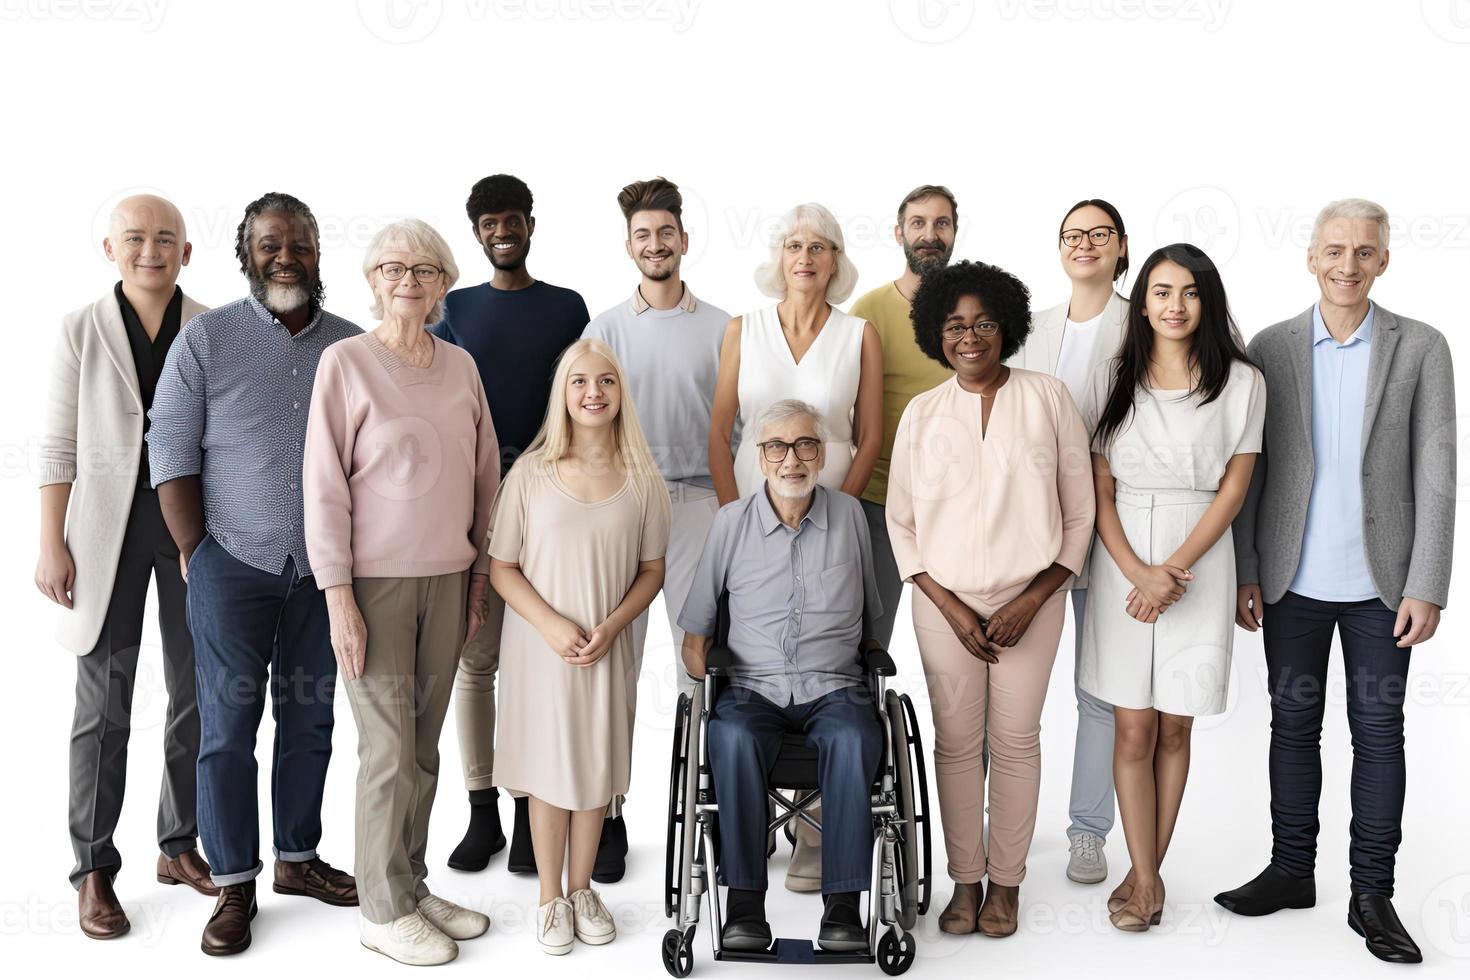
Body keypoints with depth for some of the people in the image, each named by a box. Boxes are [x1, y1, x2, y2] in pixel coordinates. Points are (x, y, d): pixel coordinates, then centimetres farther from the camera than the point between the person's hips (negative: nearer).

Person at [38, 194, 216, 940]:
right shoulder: (80, 330, 1)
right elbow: (59, 444, 0)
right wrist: (51, 545, -6)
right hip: (108, 523, -2)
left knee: (198, 694, 8)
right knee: (103, 704, 1)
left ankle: (180, 845, 23)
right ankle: (94, 869, 11)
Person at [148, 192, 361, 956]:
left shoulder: (352, 346, 5)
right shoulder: (206, 338, -2)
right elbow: (171, 453, -4)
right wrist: (196, 555, -6)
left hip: (323, 566, 3)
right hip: (233, 563, -3)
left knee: (309, 718, 11)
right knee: (228, 725, 1)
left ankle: (297, 857, 26)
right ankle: (233, 884, 12)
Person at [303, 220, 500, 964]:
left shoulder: (460, 366, 8)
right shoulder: (345, 361, -5)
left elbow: (484, 473, 14)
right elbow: (324, 484, -7)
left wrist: (482, 574, 12)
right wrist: (338, 596, -11)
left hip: (448, 580, 4)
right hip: (375, 580, -4)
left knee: (425, 744, 9)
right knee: (390, 748, -1)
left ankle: (413, 885, 23)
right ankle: (384, 911, 13)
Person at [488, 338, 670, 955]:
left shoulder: (641, 479, -1)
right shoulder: (532, 472, -6)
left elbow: (652, 570, 3)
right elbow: (501, 567, -5)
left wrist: (610, 627, -11)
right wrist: (552, 626, -16)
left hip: (608, 647, 2)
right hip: (539, 643, -2)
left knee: (597, 766, 10)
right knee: (548, 767, 6)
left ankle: (582, 890, 27)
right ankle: (550, 898, 21)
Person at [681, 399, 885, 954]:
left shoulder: (850, 516, 8)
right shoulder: (732, 521, 6)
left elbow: (871, 619, 19)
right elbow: (696, 630, 11)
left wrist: (866, 671, 7)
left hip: (833, 688, 0)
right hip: (754, 689, 0)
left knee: (853, 739, -34)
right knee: (732, 737, -34)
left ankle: (843, 905, -29)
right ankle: (745, 901, -28)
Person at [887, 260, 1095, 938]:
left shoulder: (1049, 399, -1)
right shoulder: (922, 413, 3)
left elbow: (1079, 513, 1)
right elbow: (901, 524, 5)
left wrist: (1031, 601, -7)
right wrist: (950, 607, -5)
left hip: (1029, 599, -1)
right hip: (946, 602, 1)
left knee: (1016, 741, 4)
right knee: (956, 742, 5)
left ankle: (1006, 881, 19)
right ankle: (965, 879, 19)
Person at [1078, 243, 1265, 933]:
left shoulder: (1241, 382, 0)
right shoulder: (1112, 379, 3)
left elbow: (1234, 488, -2)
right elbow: (1099, 489, 0)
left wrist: (1172, 570, -12)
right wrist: (1138, 572, -13)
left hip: (1199, 561, 0)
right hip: (1122, 559, 1)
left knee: (1174, 726, 7)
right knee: (1134, 727, 1)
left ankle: (1145, 871, 19)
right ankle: (1146, 878, 11)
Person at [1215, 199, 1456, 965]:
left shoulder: (1421, 349, -2)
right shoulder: (1270, 348, 2)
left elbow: (1435, 475, -4)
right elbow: (1249, 471, 3)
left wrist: (1427, 587, -9)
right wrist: (1245, 575, -1)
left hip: (1379, 582, -1)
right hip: (1293, 581, 1)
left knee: (1377, 730, 6)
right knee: (1294, 723, 11)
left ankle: (1372, 893, 17)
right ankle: (1291, 870, 25)